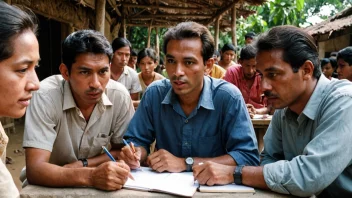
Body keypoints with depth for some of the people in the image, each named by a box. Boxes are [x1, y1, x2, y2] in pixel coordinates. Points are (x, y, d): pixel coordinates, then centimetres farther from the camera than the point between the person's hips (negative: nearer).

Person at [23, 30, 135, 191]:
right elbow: (35, 169, -27)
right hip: (52, 186, -3)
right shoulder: (46, 95, -22)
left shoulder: (120, 96, -14)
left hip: (98, 187, 3)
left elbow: (123, 151, -2)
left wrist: (82, 165, -16)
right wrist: (90, 176, -41)